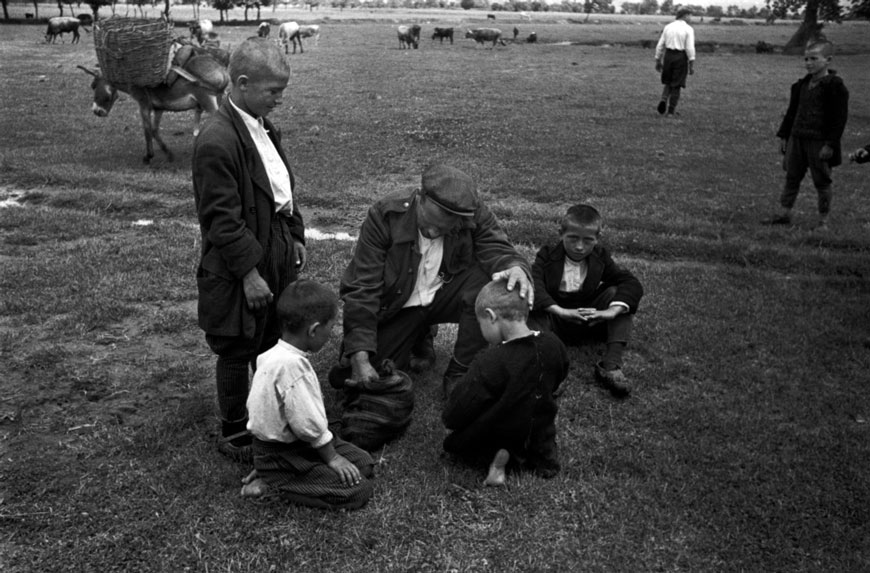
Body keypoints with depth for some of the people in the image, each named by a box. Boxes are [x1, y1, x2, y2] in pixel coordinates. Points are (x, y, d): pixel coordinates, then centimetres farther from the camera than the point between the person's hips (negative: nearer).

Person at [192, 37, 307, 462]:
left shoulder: (262, 128, 7)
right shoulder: (217, 141, -22)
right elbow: (222, 219, -22)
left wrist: (296, 237, 12)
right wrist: (250, 273, -20)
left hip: (276, 256, 8)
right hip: (240, 272, -8)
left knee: (272, 345, 21)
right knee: (237, 353, 8)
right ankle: (234, 435, 25)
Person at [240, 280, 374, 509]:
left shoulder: (276, 354, 3)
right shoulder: (291, 364, -28)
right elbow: (308, 423, -24)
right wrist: (332, 458, -10)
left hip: (289, 440, 10)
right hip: (280, 454, -10)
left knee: (364, 463, 7)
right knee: (358, 491, -15)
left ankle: (270, 474, 8)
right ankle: (273, 485, -6)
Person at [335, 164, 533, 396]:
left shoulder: (474, 216, -18)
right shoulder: (384, 215, -23)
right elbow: (362, 288, -24)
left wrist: (516, 267, -49)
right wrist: (360, 358, -31)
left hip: (444, 296, 1)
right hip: (398, 307, -1)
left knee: (489, 282, -30)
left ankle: (459, 374, -12)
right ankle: (418, 339, 17)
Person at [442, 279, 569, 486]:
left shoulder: (488, 363, -29)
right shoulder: (554, 345, -13)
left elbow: (452, 418, -22)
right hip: (542, 445, 5)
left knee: (452, 441, 20)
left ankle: (495, 457, -6)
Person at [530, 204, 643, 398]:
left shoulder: (600, 257, 0)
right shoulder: (547, 255, -6)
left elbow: (633, 284, -12)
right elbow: (533, 286, -25)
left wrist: (612, 311, -31)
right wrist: (560, 311, -41)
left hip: (590, 321, 2)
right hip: (554, 320, -2)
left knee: (618, 293, -19)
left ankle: (612, 364, -28)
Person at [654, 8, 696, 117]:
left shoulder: (668, 27, 6)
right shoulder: (688, 29, -7)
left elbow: (660, 45, 5)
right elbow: (690, 48, -13)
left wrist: (658, 61, 12)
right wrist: (692, 65, -11)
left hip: (668, 56, 3)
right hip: (681, 57, -3)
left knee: (668, 83, 18)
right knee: (676, 85, 5)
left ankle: (664, 100, -8)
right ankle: (671, 110, 5)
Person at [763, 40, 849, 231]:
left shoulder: (835, 85, -10)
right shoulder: (801, 85, 10)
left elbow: (839, 118, -13)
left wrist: (830, 144, -17)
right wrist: (784, 136, 14)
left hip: (819, 142, -6)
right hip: (797, 138, 6)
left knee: (822, 181, 3)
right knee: (791, 176, 10)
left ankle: (823, 220, 12)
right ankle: (785, 214, 20)